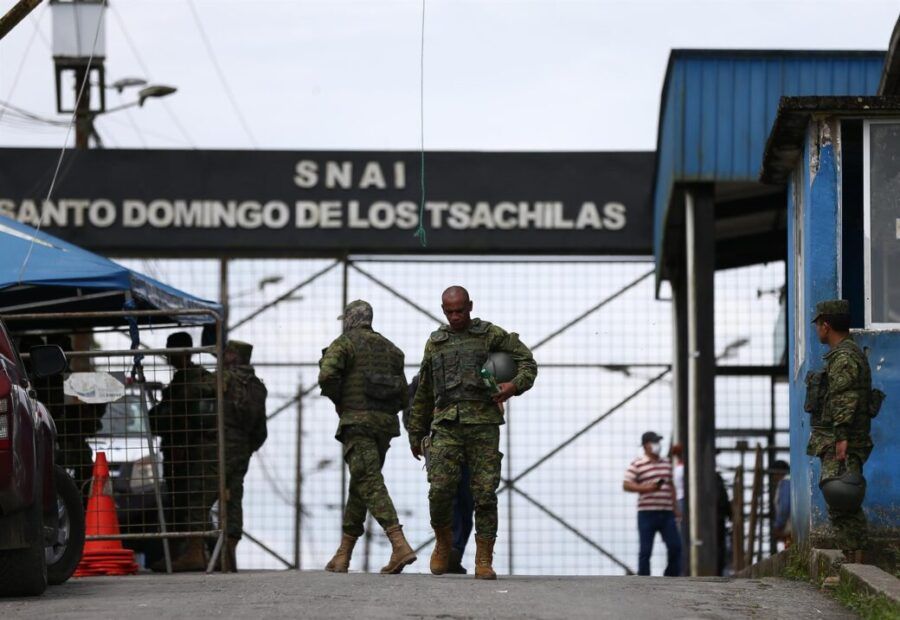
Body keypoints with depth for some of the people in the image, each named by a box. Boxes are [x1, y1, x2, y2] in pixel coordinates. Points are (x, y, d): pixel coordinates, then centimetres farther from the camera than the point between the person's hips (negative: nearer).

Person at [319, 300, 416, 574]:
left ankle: (400, 545, -31)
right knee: (359, 486, 15)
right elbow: (403, 395, 15)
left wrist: (338, 401, 1)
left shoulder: (344, 343, 0)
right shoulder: (390, 348, 19)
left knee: (371, 484, -14)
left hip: (357, 421, -7)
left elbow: (327, 375, -17)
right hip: (386, 422, 7)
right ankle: (343, 555, 18)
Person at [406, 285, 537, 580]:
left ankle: (484, 561, 0)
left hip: (483, 424, -2)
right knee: (441, 489, -13)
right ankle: (443, 542, 12)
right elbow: (423, 393, 23)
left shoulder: (491, 335, 8)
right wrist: (416, 434, 24)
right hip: (446, 425, 2)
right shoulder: (435, 343, 17)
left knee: (485, 492, -6)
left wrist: (515, 385, -14)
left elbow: (527, 361, 6)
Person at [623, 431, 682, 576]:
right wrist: (645, 488, -20)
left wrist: (675, 508, 16)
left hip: (666, 513, 5)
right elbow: (626, 485, -7)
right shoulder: (637, 464, -3)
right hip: (647, 513, -5)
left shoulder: (666, 463, 15)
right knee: (646, 550, -1)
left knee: (675, 546, 2)